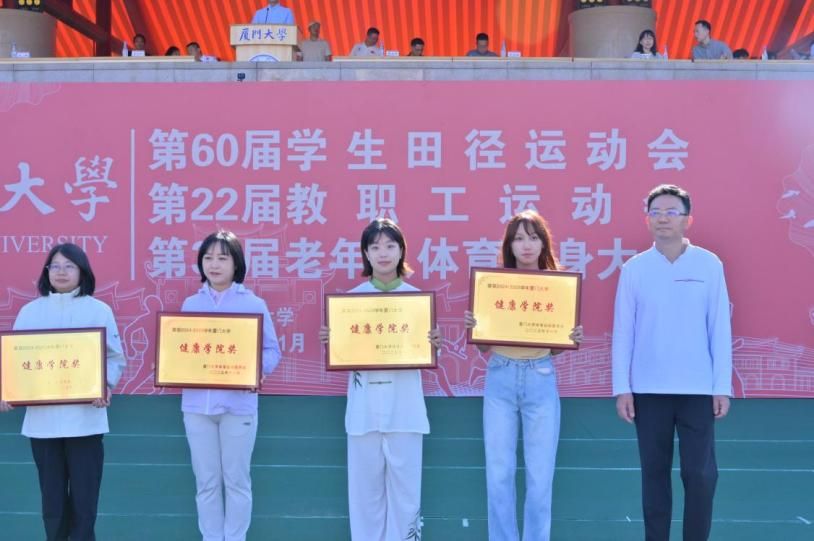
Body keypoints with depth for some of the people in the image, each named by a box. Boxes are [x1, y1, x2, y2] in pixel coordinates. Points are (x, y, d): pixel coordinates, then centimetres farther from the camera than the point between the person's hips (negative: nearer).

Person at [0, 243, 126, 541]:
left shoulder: (99, 310, 3)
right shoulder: (29, 311, 10)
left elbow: (115, 357, 2)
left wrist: (105, 386, -17)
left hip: (84, 417, -2)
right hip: (41, 418, 2)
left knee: (84, 496, 1)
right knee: (52, 496, 8)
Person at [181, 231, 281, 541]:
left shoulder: (254, 303, 0)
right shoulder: (191, 304, 9)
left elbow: (271, 351, 0)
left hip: (238, 404, -2)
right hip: (197, 404, 3)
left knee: (236, 480, 6)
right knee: (206, 481, 9)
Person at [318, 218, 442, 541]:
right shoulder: (353, 297, 4)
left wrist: (434, 345, -13)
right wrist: (328, 341, -13)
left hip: (405, 405, 0)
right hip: (364, 405, 0)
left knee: (405, 484, 4)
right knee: (365, 486, 6)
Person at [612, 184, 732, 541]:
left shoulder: (709, 264, 0)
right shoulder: (634, 268, 1)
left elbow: (719, 328, 1)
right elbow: (623, 330, 2)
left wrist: (723, 386, -2)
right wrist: (621, 387, -2)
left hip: (698, 389, -1)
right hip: (648, 389, 1)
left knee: (700, 473, 2)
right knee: (654, 471, 9)